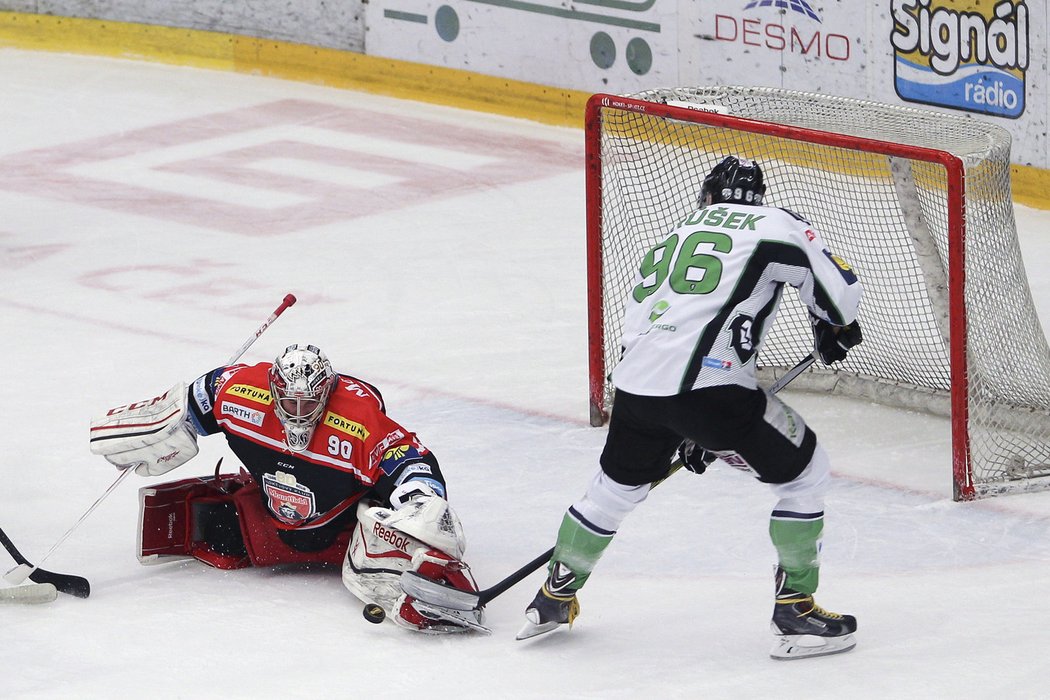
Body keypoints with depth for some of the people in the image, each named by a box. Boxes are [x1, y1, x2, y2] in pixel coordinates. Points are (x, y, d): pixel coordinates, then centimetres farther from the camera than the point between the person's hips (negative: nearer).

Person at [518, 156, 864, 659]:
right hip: (708, 382, -6)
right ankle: (796, 612, 8)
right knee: (805, 472, 11)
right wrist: (835, 329, 26)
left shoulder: (671, 241, 29)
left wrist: (685, 431, 37)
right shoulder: (778, 225, 10)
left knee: (617, 484, 31)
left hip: (635, 384, 6)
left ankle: (554, 598, 44)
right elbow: (839, 288, 1)